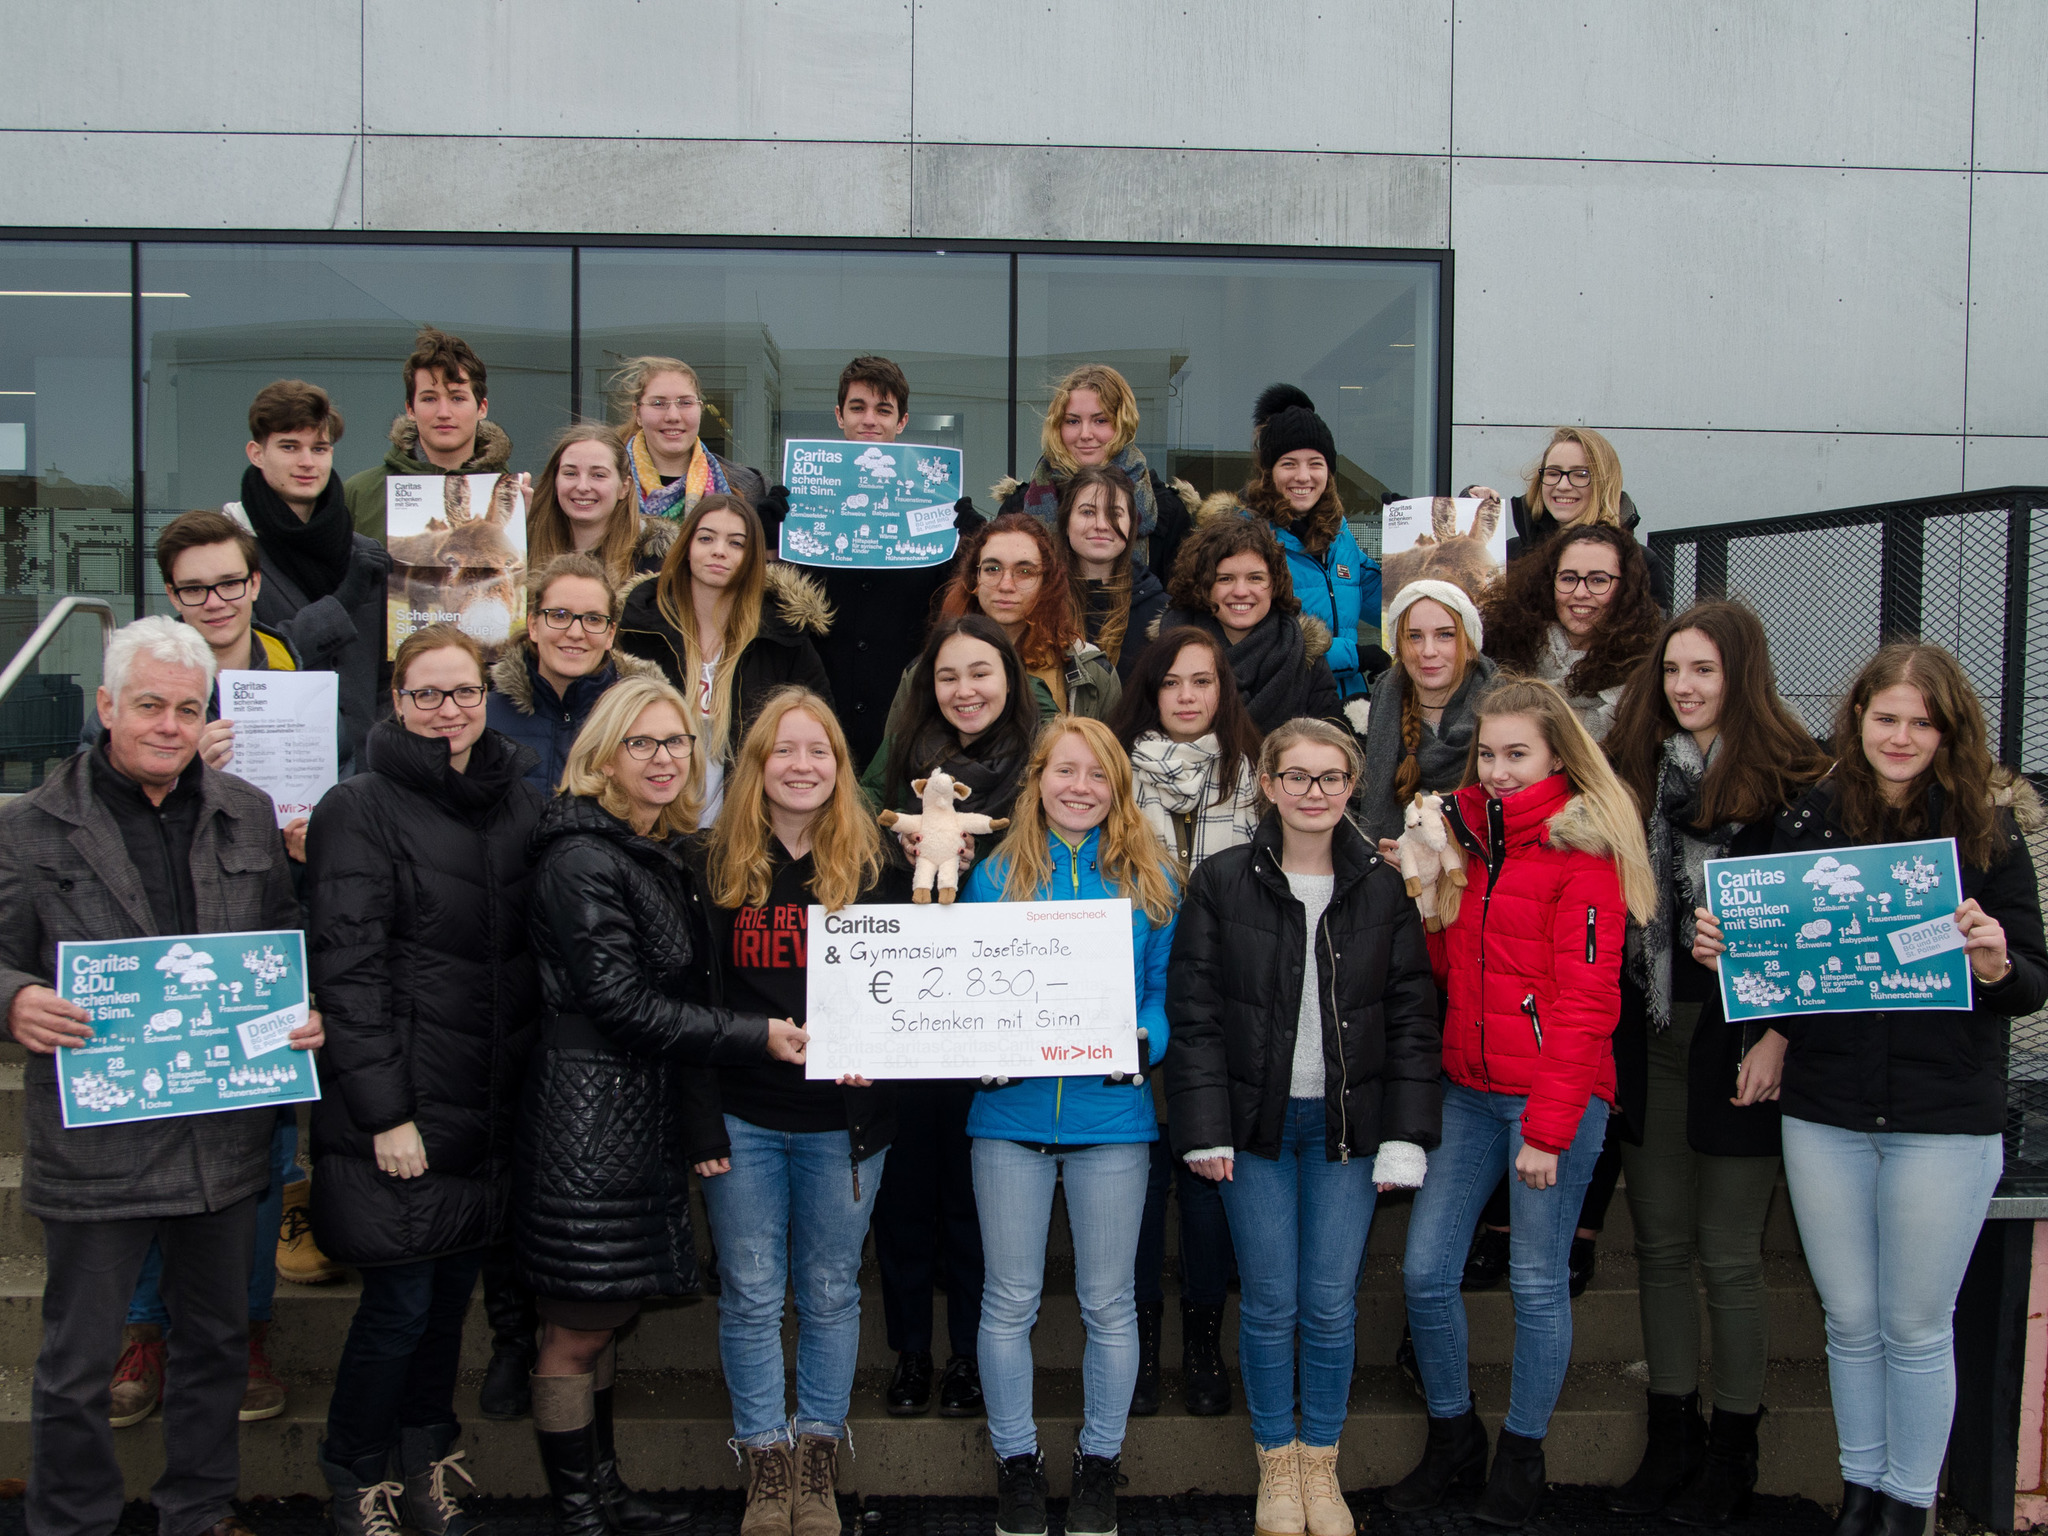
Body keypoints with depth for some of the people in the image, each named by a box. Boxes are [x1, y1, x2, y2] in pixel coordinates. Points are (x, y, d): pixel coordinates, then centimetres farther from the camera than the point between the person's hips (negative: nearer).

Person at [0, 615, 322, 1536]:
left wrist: (304, 1011, -5)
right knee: (77, 1364, 8)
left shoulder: (249, 815, 7)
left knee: (217, 1340, 18)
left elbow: (286, 944, 14)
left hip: (225, 1137, 4)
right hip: (95, 1141, -3)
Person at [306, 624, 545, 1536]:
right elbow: (346, 970, -12)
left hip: (494, 1106, 5)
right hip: (401, 1109, -5)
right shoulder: (361, 810, -8)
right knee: (401, 1301, 1)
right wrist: (385, 1111, -16)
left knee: (454, 1289, 14)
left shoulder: (521, 802, 9)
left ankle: (427, 1461, 34)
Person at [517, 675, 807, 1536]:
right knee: (577, 1332, 3)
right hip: (589, 1118, -8)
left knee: (607, 1318, 18)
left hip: (649, 1117, 8)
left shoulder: (667, 854, 13)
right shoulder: (581, 858, -14)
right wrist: (755, 1036, -19)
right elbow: (623, 1002, -19)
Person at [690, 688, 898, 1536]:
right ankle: (763, 1467, 22)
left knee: (830, 1293, 11)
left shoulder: (871, 865, 0)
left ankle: (819, 1465, 25)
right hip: (745, 1118, 0)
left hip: (844, 1121, 0)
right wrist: (701, 1119, -6)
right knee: (750, 1297, 7)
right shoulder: (717, 864, 0)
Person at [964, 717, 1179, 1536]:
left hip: (1113, 1112, 0)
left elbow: (1170, 992, 5)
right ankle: (1016, 1460, 25)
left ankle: (1100, 1462, 27)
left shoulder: (1151, 881, 4)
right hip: (1012, 1108, 0)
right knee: (1010, 1299, 8)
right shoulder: (995, 874, 4)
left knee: (1109, 1303, 10)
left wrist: (1144, 1040, -15)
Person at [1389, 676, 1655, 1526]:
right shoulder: (1463, 829, 11)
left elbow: (1586, 995, -12)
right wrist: (1425, 886, -1)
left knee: (1537, 1281, 5)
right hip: (1468, 1088, 6)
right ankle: (1452, 1438, 25)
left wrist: (1550, 1126, -15)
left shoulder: (1583, 847, -7)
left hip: (1556, 1094, -6)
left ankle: (1521, 1456, 23)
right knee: (1425, 1269, 5)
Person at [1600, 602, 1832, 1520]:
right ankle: (1672, 1435, 23)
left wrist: (1778, 1035, -14)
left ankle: (1734, 1448, 18)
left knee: (1728, 1254, 3)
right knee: (1660, 1245, 11)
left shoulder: (1790, 782, -5)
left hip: (1738, 1037, -5)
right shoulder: (1637, 772, 10)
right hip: (1648, 1035, 5)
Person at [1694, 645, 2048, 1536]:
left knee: (1916, 1328, 10)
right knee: (1849, 1321, 15)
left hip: (1945, 1119, -2)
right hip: (1824, 1111, 2)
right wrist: (1719, 953, -9)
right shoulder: (1807, 820, 2)